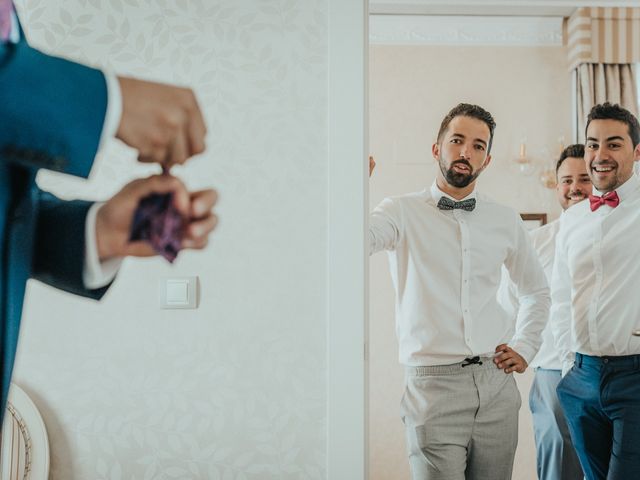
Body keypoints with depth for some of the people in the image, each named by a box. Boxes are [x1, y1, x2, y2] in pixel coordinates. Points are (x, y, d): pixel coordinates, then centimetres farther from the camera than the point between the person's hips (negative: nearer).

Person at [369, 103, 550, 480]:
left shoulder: (506, 220, 10)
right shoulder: (403, 211, -3)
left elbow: (537, 290, 24)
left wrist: (525, 347, 12)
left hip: (497, 385, 4)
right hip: (433, 387, -4)